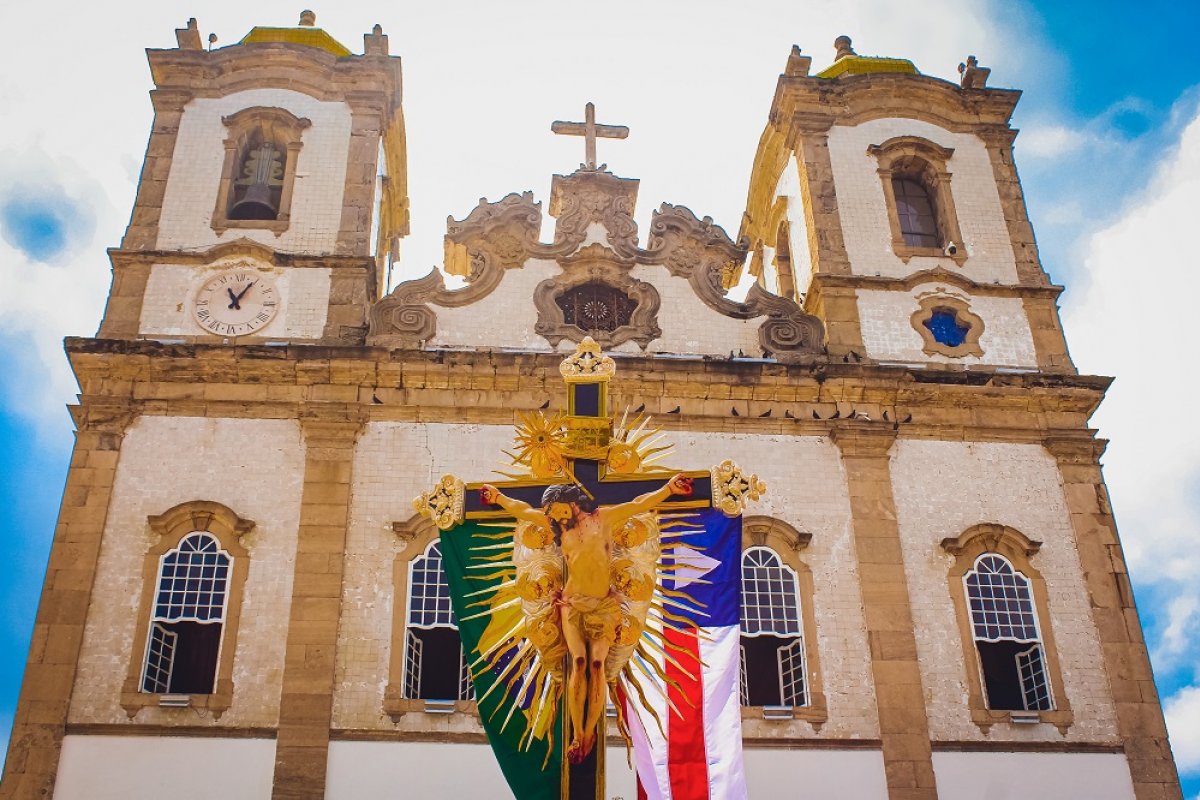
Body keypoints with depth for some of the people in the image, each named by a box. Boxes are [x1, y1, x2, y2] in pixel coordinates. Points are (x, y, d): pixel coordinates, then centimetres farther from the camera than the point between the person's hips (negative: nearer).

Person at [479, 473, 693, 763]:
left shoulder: (603, 517, 5)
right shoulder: (559, 525, 12)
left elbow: (639, 504, 8)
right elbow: (524, 510, 23)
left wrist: (668, 488, 3)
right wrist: (499, 497, 30)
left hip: (604, 604, -1)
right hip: (573, 602, 1)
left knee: (597, 662, -17)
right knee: (578, 660, -16)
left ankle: (589, 733, -13)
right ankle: (577, 735, -14)